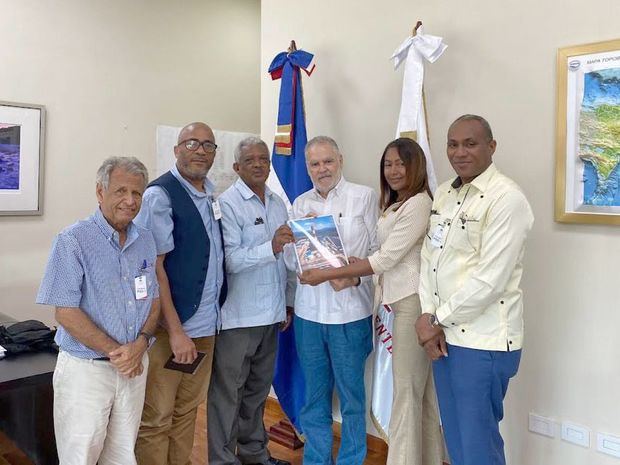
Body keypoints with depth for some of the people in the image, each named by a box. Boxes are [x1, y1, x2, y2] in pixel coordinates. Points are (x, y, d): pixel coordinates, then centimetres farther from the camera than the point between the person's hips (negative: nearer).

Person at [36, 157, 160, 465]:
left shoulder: (145, 240, 6)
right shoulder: (73, 241, -12)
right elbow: (65, 312, -15)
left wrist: (140, 343, -8)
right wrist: (115, 352, -15)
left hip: (135, 367, 5)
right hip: (87, 368, -5)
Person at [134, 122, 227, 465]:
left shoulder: (210, 195, 9)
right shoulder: (160, 195, -12)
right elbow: (154, 266, -16)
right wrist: (176, 330, -18)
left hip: (206, 324, 7)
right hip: (171, 326, -7)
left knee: (188, 410, 18)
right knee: (156, 418, 5)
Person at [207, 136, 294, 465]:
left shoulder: (278, 203, 10)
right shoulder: (228, 203, -10)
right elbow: (230, 260, -18)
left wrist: (289, 303, 15)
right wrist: (271, 247, -30)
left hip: (270, 315, 7)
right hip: (237, 316, -7)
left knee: (258, 389, 20)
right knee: (227, 393, 5)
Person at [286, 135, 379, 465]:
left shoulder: (364, 196, -1)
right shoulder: (301, 204, 10)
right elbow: (290, 260, 8)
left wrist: (355, 276, -19)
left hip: (350, 312, -3)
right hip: (309, 312, 4)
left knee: (352, 397, 9)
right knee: (315, 397, 16)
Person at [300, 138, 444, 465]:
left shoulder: (418, 204, -13)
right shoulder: (395, 205, 18)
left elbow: (385, 259, -17)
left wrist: (326, 275, -14)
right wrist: (354, 265, -1)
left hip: (412, 300, -9)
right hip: (395, 299, 9)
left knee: (407, 388, -1)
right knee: (422, 388, 15)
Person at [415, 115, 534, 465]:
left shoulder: (507, 199, -15)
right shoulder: (443, 194, 10)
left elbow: (489, 281, -20)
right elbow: (429, 257, 9)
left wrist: (438, 319, -10)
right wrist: (428, 316, -3)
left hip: (483, 341, -7)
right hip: (444, 335, 7)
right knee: (455, 437, 19)